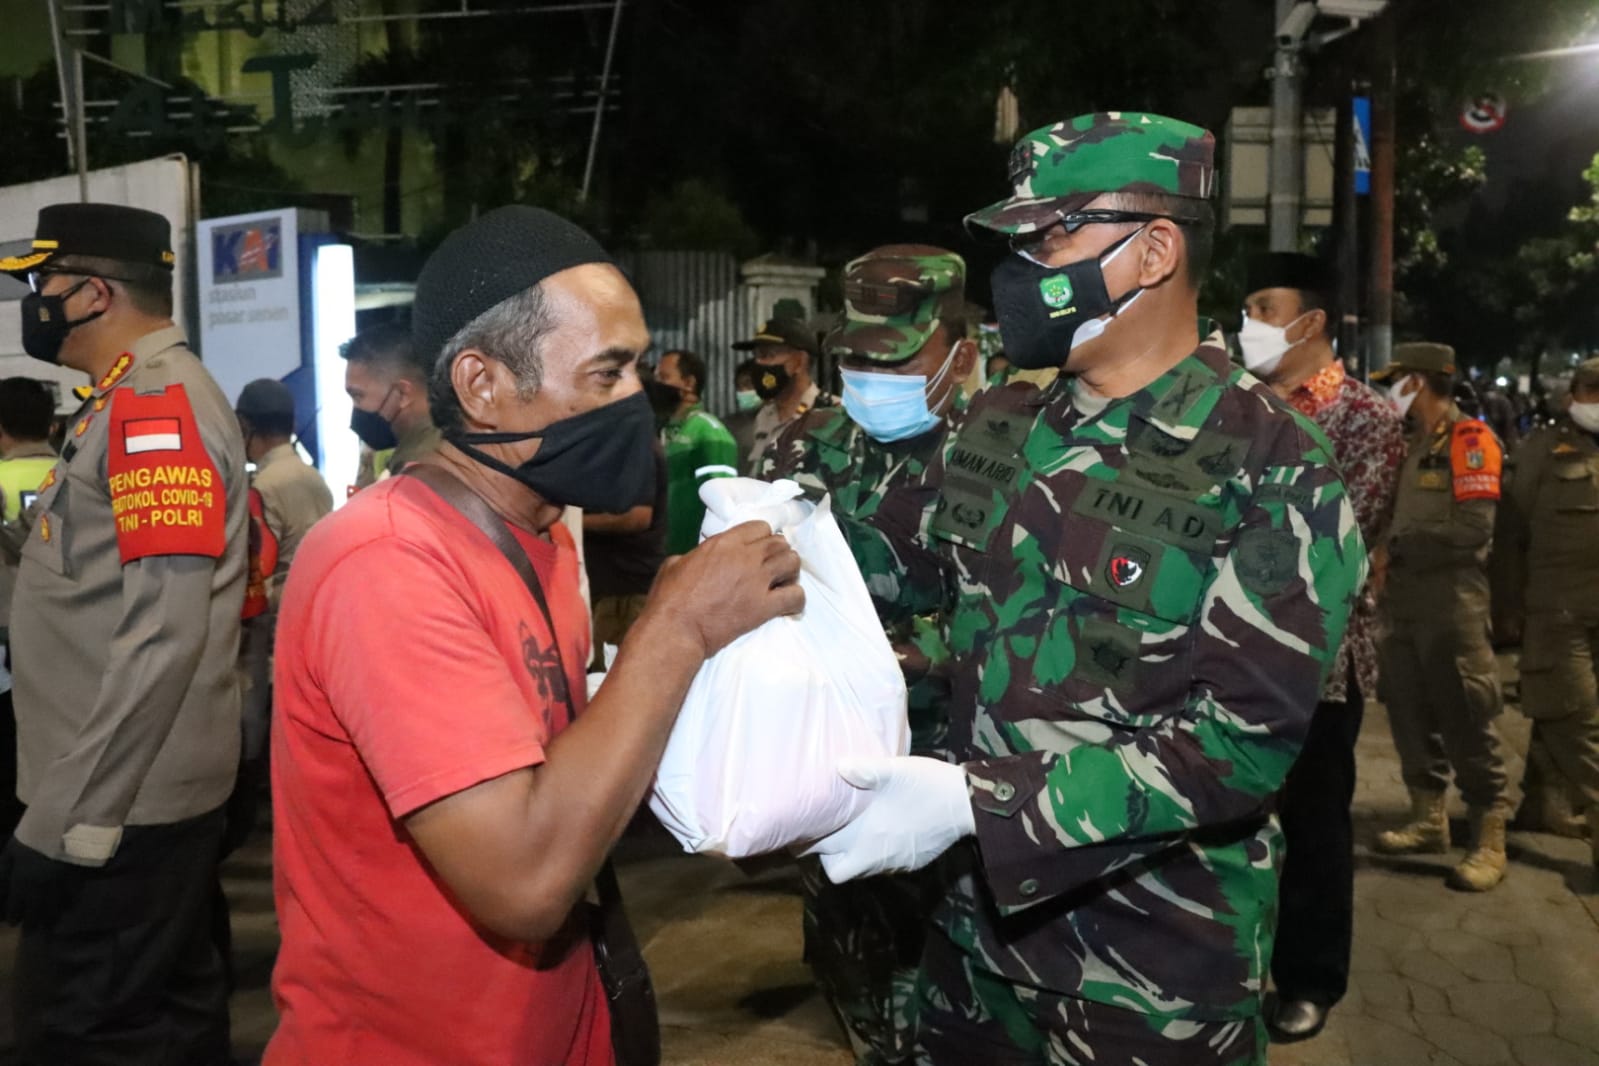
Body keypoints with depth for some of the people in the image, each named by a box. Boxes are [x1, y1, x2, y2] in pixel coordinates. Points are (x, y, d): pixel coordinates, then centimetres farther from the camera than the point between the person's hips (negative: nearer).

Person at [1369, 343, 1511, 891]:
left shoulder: (1469, 439, -8)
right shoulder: (1410, 444, 17)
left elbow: (1473, 528, -18)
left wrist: (1397, 548, -14)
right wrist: (1384, 550, 3)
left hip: (1452, 604, -8)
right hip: (1403, 601, 8)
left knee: (1465, 721, -4)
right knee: (1411, 714, 11)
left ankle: (1489, 840, 4)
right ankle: (1429, 821, 23)